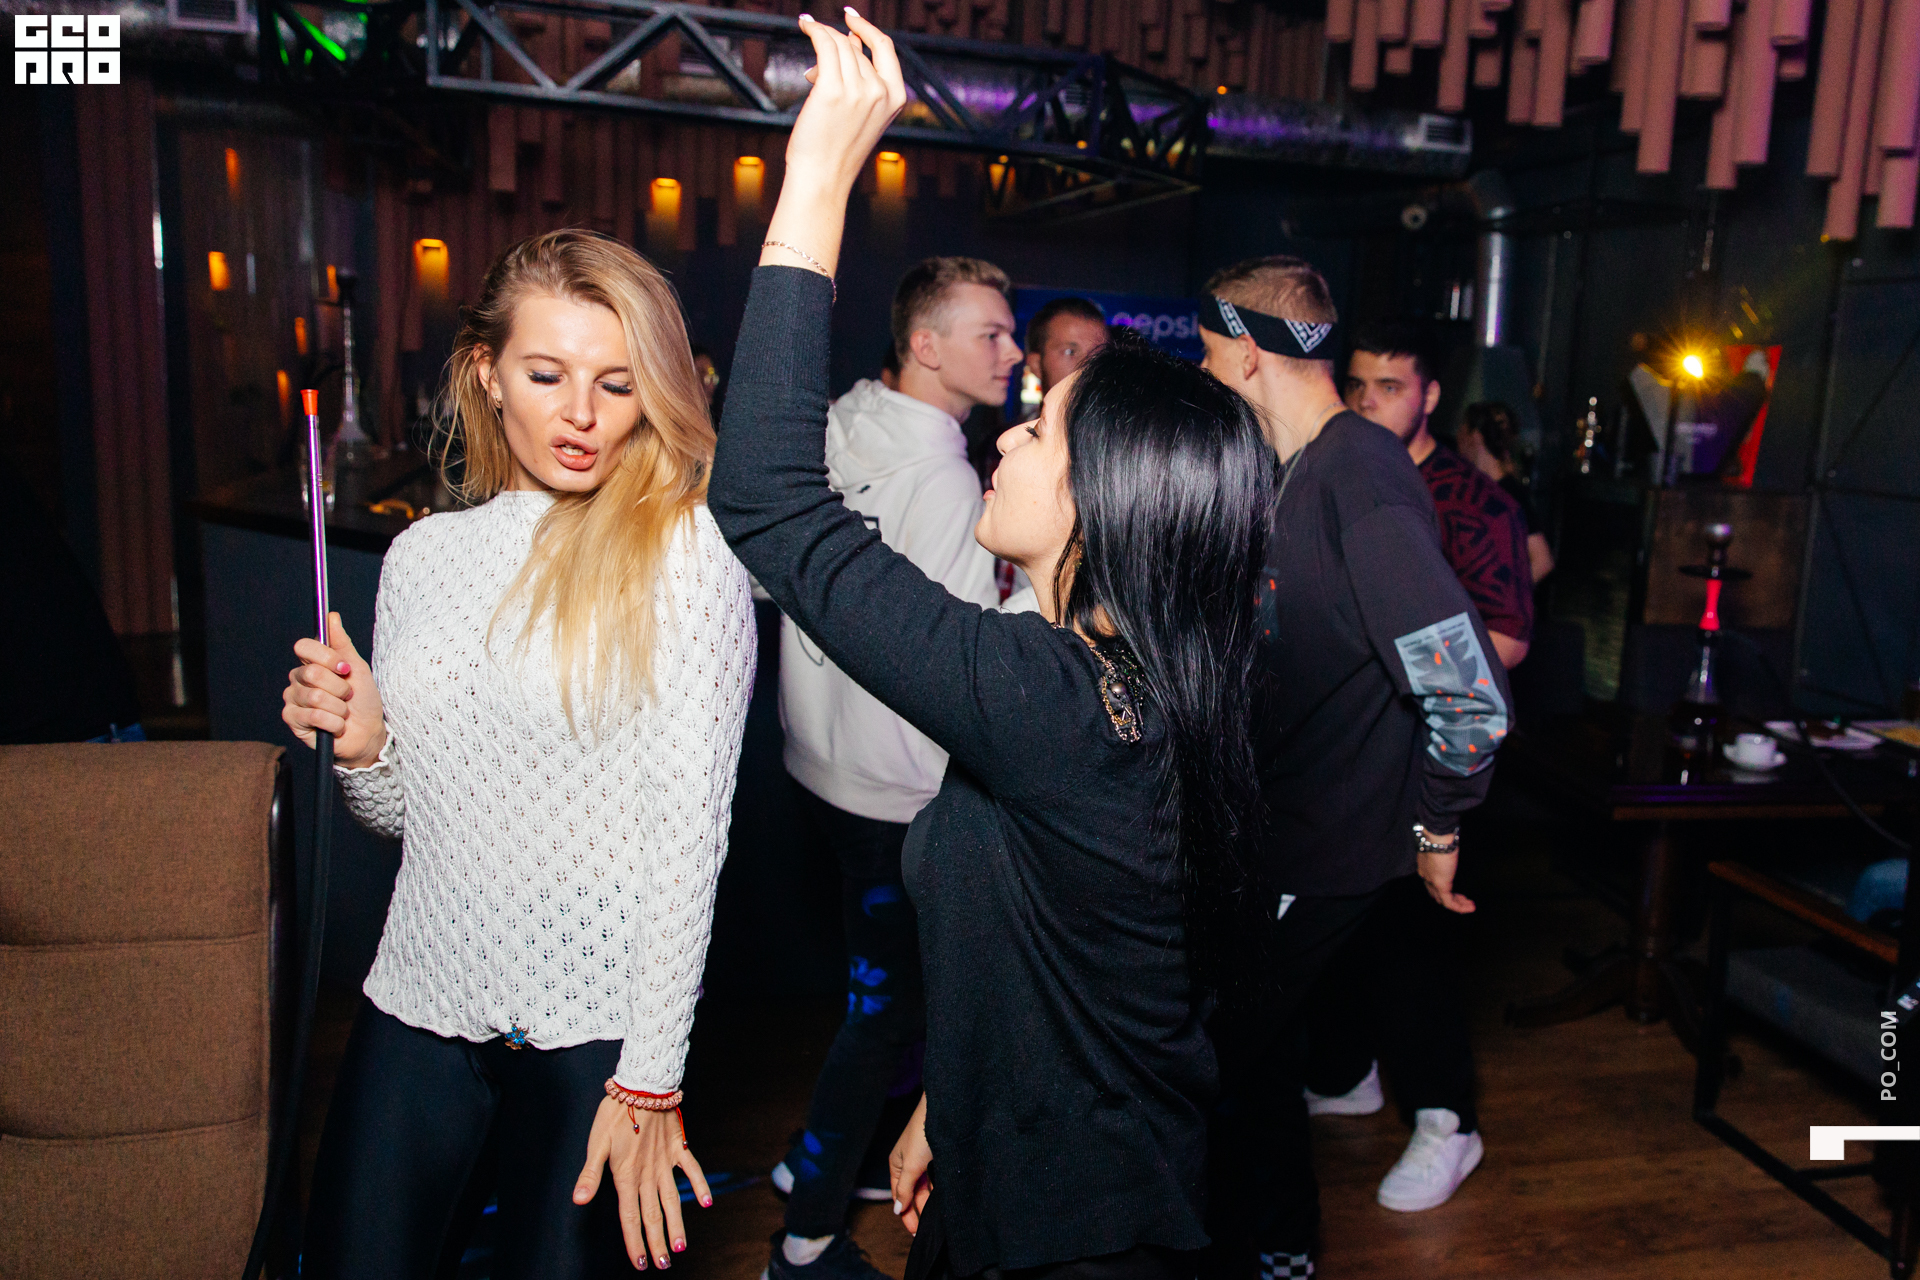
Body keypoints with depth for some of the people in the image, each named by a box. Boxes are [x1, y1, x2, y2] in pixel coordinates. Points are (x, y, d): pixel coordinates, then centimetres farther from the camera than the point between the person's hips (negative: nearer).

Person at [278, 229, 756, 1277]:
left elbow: (689, 825, -13)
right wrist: (362, 744, -8)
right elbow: (403, 815, 13)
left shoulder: (687, 550, -11)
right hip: (419, 998, 5)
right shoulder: (425, 553, 5)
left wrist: (651, 1078, -13)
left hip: (592, 1025, -4)